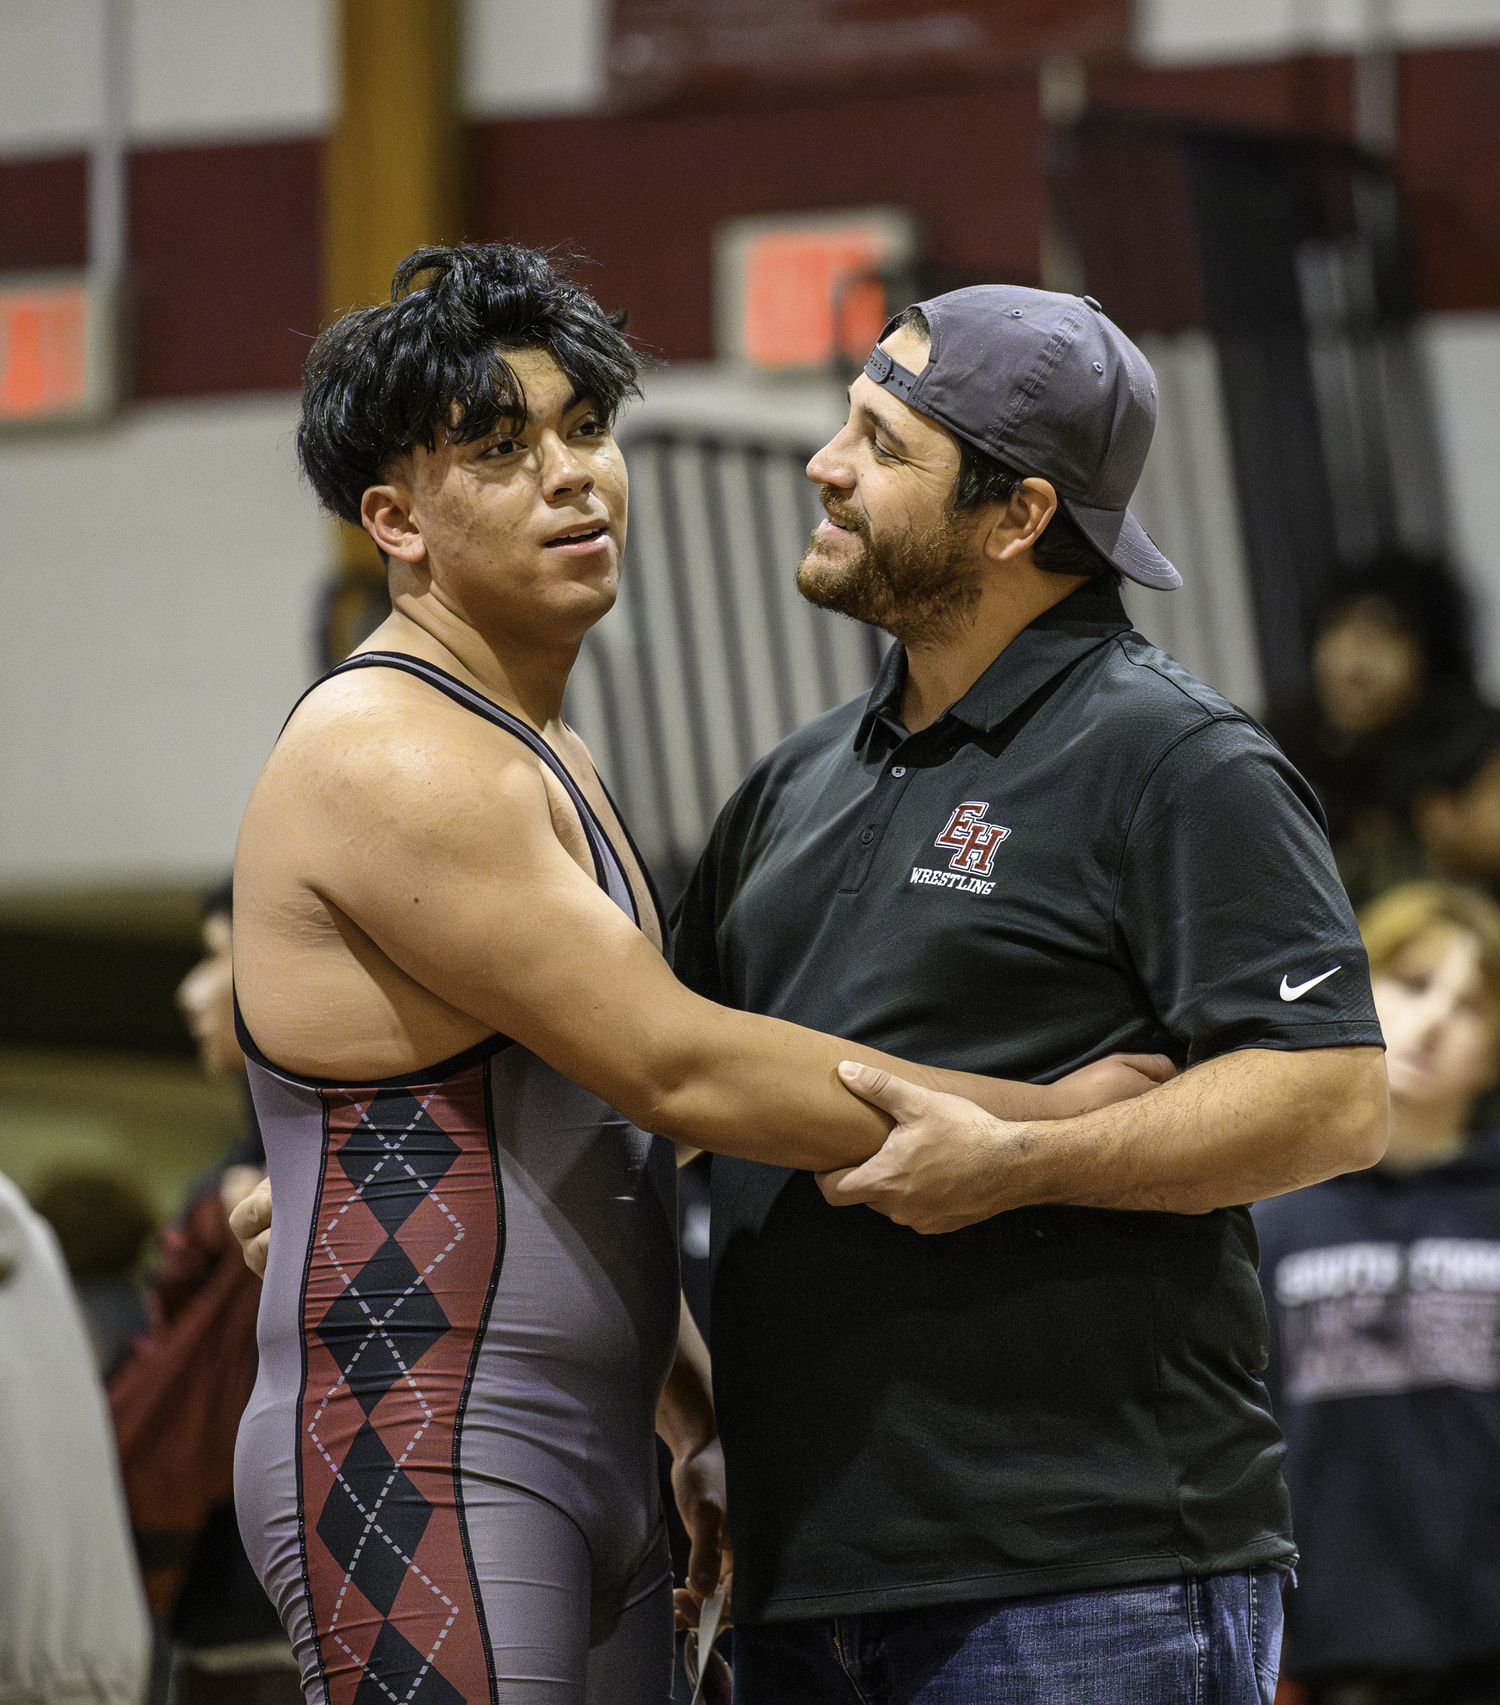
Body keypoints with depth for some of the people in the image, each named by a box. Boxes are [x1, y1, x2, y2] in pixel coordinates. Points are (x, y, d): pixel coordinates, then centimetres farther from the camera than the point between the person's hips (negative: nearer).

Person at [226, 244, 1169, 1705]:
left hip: (583, 1470, 10)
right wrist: (1046, 1119, -13)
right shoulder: (394, 762, -14)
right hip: (415, 1474, -10)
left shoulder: (539, 757, 19)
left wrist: (699, 1427, 21)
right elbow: (678, 1070, -19)